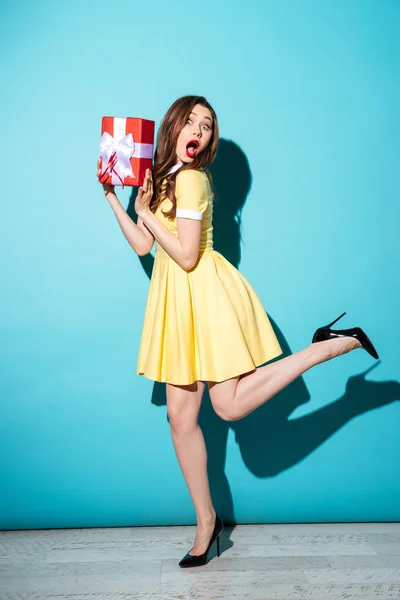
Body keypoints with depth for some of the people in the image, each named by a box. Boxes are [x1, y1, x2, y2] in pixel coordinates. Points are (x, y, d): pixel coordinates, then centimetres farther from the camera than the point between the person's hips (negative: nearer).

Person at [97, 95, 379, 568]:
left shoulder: (190, 177, -11)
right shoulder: (164, 177, 15)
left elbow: (186, 256, -18)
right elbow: (143, 246, 12)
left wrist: (146, 210, -12)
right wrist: (113, 198, 14)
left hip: (203, 292, -8)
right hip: (178, 299, 8)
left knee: (231, 405, -9)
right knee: (180, 415, 6)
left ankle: (333, 345, 2)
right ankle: (206, 521, 20)